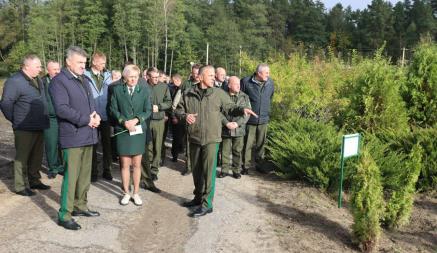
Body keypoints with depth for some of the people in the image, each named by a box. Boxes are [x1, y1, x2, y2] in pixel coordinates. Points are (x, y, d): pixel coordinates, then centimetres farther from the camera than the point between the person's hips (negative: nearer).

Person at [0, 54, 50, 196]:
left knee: (37, 157, 16)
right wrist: (15, 120, -8)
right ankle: (21, 186, 11)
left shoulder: (37, 80, 13)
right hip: (25, 129, -8)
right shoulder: (15, 81, -14)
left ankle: (34, 181, 28)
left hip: (39, 127, 8)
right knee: (22, 157, 2)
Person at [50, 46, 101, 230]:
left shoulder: (84, 80, 17)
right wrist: (86, 120, -18)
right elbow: (62, 108, -20)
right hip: (72, 136, -8)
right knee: (71, 175, -4)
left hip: (88, 134, 8)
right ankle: (64, 215, 6)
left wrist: (96, 116, -2)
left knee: (85, 175, 15)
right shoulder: (59, 81, -10)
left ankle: (80, 206, 29)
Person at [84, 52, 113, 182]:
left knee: (107, 143, 9)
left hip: (106, 116, 3)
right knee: (93, 144, 9)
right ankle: (93, 171, 21)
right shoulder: (85, 75, -7)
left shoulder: (107, 75, 6)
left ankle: (107, 170, 21)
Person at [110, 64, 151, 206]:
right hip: (122, 131, -1)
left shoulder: (144, 91, 2)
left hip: (138, 131, 1)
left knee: (137, 164, 6)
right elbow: (113, 109, 1)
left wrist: (136, 120, -13)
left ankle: (136, 193, 18)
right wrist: (124, 122, -12)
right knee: (125, 164, 3)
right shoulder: (117, 90, 1)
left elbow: (148, 110, 2)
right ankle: (126, 193, 17)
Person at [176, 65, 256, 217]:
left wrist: (242, 109, -15)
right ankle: (198, 197, 35)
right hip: (194, 138, 3)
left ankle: (207, 204, 5)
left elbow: (229, 107, 4)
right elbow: (178, 110, 8)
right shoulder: (188, 94, 2)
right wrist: (185, 116, -14)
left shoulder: (218, 93, -1)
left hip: (211, 139, -3)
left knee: (208, 171, -4)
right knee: (196, 170, 17)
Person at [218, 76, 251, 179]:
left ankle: (236, 170, 20)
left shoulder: (244, 97, 2)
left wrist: (238, 123, -13)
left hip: (239, 129, 1)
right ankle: (224, 170, 21)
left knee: (237, 151, 8)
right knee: (225, 151, 8)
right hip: (225, 129, 0)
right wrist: (226, 123, -14)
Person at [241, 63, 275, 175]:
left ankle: (259, 164, 24)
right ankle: (245, 166, 13)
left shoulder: (270, 83, 3)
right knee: (248, 144, 2)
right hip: (249, 119, -3)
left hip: (263, 119, 4)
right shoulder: (246, 81, -10)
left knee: (261, 144, 11)